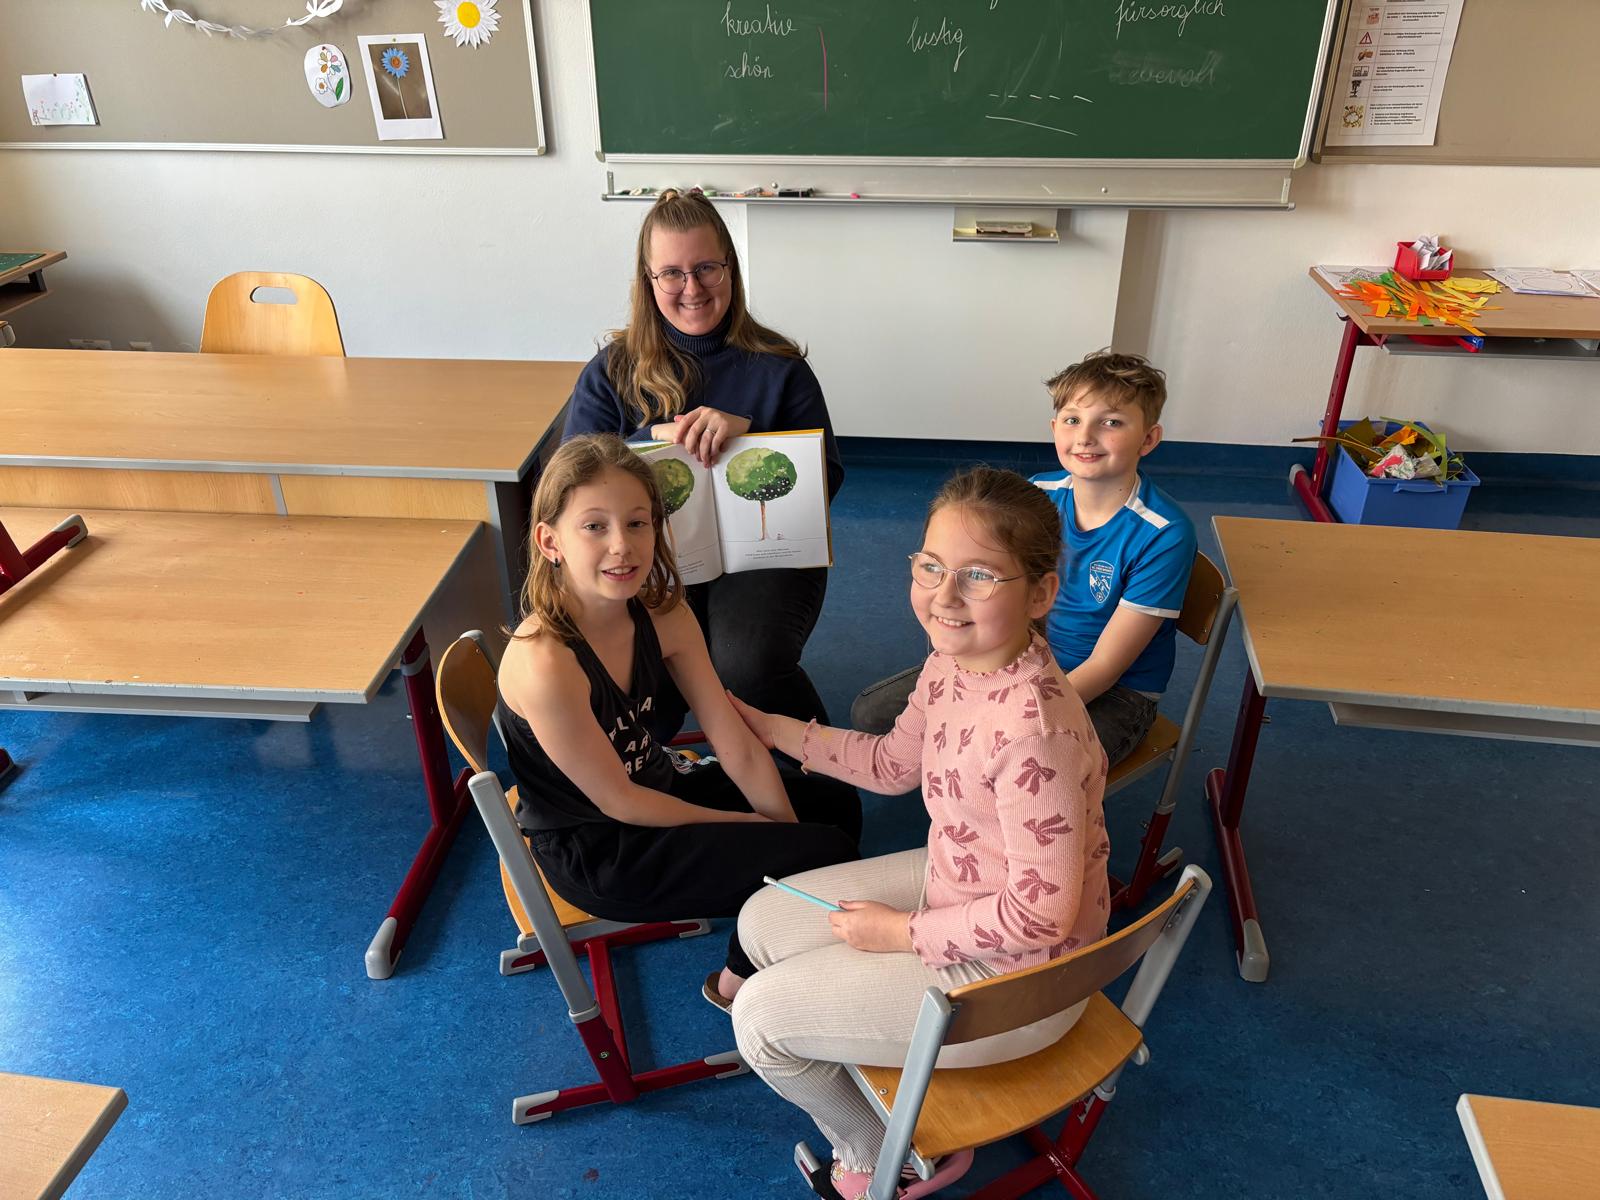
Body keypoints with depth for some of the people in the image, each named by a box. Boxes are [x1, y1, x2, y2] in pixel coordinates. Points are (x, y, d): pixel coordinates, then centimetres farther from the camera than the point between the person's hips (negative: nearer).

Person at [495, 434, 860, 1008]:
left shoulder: (664, 616, -12)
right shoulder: (545, 663, -33)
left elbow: (738, 746, -7)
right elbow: (617, 801, -22)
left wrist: (790, 836, -11)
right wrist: (741, 826, -11)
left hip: (658, 791, 7)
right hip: (595, 852, -7)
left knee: (836, 804, 13)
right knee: (829, 854, -10)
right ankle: (737, 984, 16)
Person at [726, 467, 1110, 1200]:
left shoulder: (1032, 729, -36)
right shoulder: (953, 662, -9)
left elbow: (1042, 913, -28)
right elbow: (894, 763, 8)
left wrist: (899, 933, -16)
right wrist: (770, 728, 8)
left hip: (1012, 978, -8)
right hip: (952, 886, 8)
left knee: (760, 1018, 0)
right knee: (764, 921, 15)